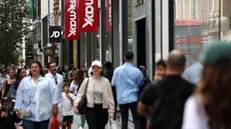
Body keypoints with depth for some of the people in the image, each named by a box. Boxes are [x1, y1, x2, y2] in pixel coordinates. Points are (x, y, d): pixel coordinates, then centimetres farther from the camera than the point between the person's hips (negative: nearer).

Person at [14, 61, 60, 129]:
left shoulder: (47, 81, 7)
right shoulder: (24, 81, 10)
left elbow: (54, 92, 1)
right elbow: (19, 95, 8)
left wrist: (55, 106, -7)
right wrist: (18, 109, 3)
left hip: (44, 114, 1)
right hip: (29, 115, 0)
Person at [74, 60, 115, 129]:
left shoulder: (105, 81, 0)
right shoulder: (87, 81, 0)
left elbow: (110, 97, 2)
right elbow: (80, 94, 6)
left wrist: (111, 111, 0)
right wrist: (76, 104, -8)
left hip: (102, 109, 2)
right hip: (90, 109, -1)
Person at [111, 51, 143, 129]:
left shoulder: (117, 70, -3)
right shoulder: (137, 71, -7)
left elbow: (113, 84, 3)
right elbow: (141, 84, 1)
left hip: (122, 99, 2)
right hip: (133, 98, -2)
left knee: (124, 121, 9)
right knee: (137, 121, 2)